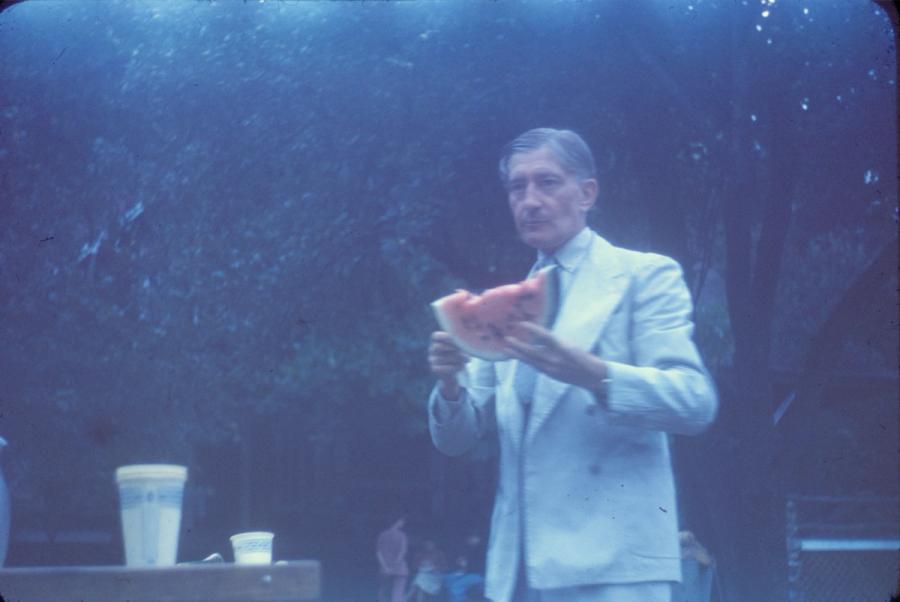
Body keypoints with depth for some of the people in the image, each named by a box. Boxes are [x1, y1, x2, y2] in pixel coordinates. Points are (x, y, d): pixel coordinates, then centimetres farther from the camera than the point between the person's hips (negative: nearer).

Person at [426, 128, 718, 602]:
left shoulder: (644, 275, 2)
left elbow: (695, 401, -10)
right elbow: (455, 439, 14)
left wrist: (592, 374, -26)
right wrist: (449, 382, -9)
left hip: (611, 561, -5)